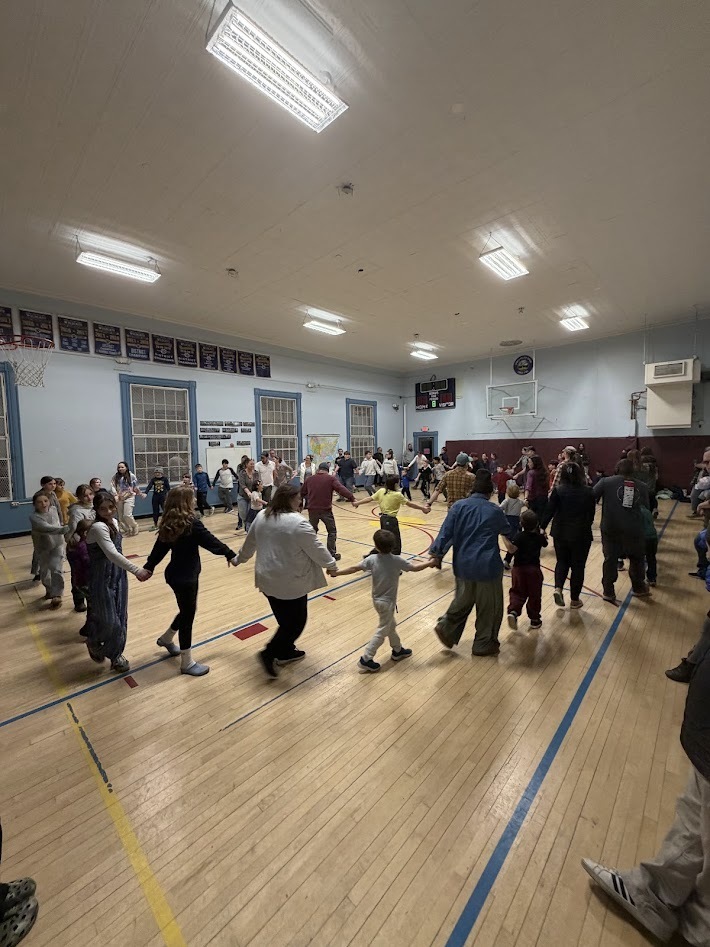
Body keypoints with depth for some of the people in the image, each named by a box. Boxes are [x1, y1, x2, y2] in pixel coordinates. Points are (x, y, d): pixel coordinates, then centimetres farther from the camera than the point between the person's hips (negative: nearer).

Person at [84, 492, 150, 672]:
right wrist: (137, 570, -38)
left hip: (118, 575, 7)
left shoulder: (114, 522, 2)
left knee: (120, 617, 13)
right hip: (102, 579, -7)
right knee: (108, 619, 3)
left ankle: (116, 655, 30)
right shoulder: (98, 527, -23)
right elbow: (112, 554, -34)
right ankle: (93, 643, 36)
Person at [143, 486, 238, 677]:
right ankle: (187, 663, 19)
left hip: (177, 575, 9)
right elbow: (210, 541, -19)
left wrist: (149, 567, 19)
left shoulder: (169, 523, 2)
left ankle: (166, 638, 47)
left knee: (186, 611, 26)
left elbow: (159, 547, 10)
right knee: (187, 615, 4)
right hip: (185, 577, -9)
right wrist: (230, 554, -8)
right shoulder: (191, 523, -23)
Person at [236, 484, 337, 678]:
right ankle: (269, 653, 8)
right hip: (291, 582, -8)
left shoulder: (261, 516, 2)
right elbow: (316, 549, -13)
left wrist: (240, 559, 31)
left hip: (268, 579, 8)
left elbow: (249, 543, 15)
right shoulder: (297, 522, -21)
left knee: (285, 620, 22)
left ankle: (286, 652, 34)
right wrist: (331, 565, 2)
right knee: (296, 621, 9)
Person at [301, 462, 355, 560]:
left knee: (312, 531, 22)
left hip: (312, 509, 4)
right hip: (326, 510, -4)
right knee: (332, 531, 10)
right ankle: (332, 554, 8)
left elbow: (302, 493, 19)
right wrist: (352, 499, -21)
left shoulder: (310, 479, 8)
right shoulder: (331, 478, -3)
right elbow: (341, 489, -17)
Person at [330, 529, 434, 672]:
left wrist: (336, 572, -2)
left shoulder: (372, 559, -13)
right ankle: (366, 660, 12)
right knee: (382, 631, 8)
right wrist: (430, 563, 6)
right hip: (387, 601, -5)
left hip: (377, 599, 5)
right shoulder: (397, 560, -20)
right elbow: (415, 568, -10)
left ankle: (398, 650, 41)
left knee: (391, 625, 24)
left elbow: (354, 568, -14)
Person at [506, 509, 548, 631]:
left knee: (518, 592, 11)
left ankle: (513, 611, -11)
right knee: (534, 595, 14)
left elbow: (513, 549, -24)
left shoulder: (518, 536, -11)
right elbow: (545, 543, 20)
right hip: (534, 569, 1)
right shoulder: (539, 537, -3)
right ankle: (535, 619, 24)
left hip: (519, 568, -1)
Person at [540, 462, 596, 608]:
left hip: (560, 533, 0)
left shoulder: (558, 490, -9)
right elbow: (592, 514, 4)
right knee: (578, 565, 12)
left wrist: (541, 528, -1)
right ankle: (574, 599, 20)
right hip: (581, 534, 0)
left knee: (562, 562, 19)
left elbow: (549, 511, -10)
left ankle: (558, 588, -1)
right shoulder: (588, 491, -5)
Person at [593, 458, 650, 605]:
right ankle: (638, 587, 41)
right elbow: (647, 509, 10)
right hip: (634, 529, 2)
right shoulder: (641, 486, 6)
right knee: (637, 558, 23)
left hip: (611, 528, -2)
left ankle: (608, 592, 15)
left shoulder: (606, 482, -5)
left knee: (610, 559, 9)